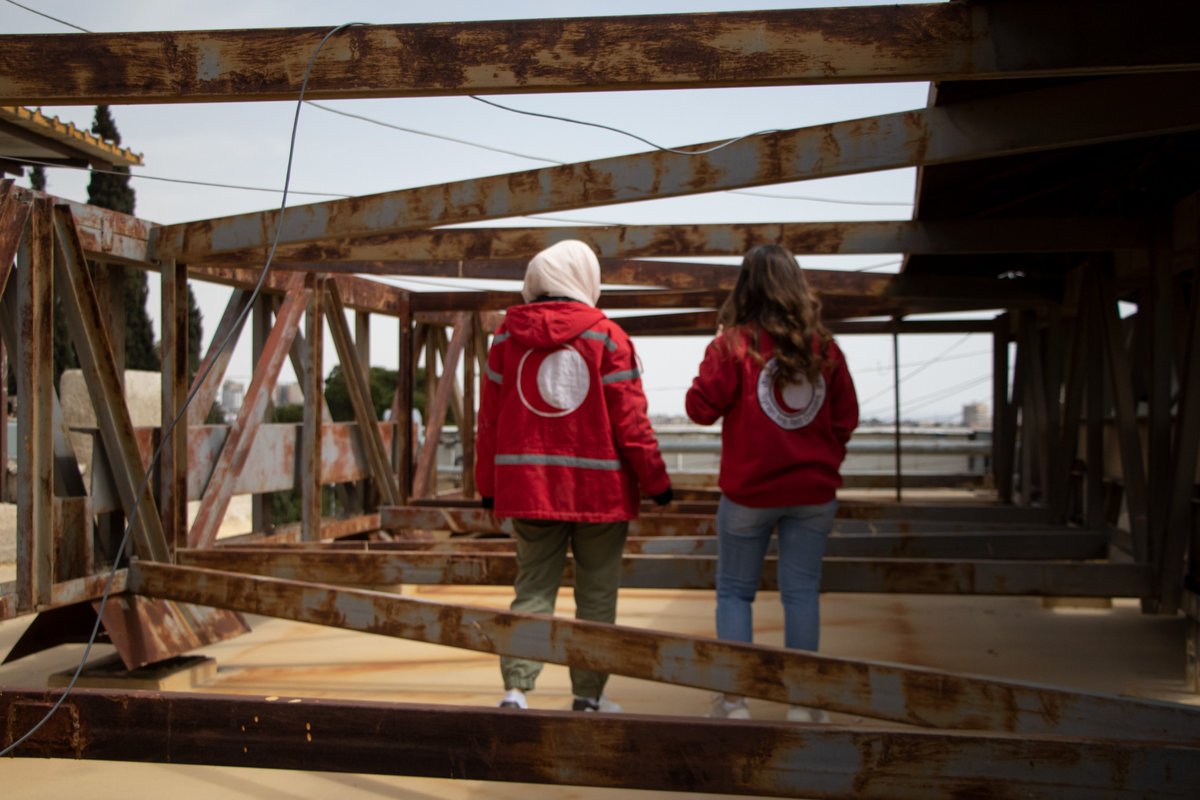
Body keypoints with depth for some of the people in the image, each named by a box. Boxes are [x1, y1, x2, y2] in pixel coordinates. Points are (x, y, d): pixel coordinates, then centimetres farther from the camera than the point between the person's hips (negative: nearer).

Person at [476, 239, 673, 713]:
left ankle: (516, 686, -6)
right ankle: (589, 694, 14)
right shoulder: (607, 336, -6)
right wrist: (656, 481, 2)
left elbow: (489, 416, 7)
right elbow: (630, 420, -7)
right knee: (596, 593, 9)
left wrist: (488, 485, 14)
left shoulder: (506, 336, 4)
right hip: (599, 487, -3)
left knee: (533, 588, 8)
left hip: (528, 486, 3)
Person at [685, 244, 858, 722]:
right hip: (813, 492, 2)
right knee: (801, 592, 9)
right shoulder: (824, 347, -1)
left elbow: (701, 408, -9)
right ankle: (803, 701, 11)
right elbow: (847, 417, 5)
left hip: (749, 491, -2)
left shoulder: (733, 344, -10)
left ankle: (734, 698, 7)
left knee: (734, 591, 10)